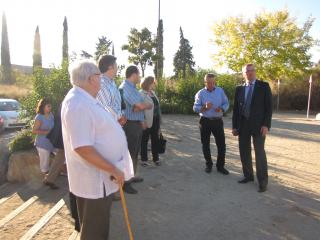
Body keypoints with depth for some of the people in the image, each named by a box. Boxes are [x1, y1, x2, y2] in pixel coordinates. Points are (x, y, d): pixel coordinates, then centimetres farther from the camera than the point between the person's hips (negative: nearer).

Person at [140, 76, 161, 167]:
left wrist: (159, 120, 13)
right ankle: (144, 159, 18)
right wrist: (143, 121, -22)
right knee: (144, 140, 7)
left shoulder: (153, 92, 12)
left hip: (155, 120, 7)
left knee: (155, 139, 14)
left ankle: (156, 159, 25)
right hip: (147, 121, -7)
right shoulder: (141, 93, -12)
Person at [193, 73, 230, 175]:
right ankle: (208, 164, 26)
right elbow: (195, 108, -6)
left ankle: (220, 166, 15)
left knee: (221, 144, 1)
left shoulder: (220, 91, 4)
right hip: (205, 121, -1)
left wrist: (221, 109, -16)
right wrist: (205, 107, -24)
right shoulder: (200, 93, -2)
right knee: (205, 144, 9)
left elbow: (226, 103, 5)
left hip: (218, 121, 1)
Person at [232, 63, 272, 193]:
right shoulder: (239, 89, 9)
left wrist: (266, 125, -13)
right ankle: (248, 176, 25)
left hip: (258, 125, -4)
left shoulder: (264, 86, 0)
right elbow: (236, 108, 9)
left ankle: (263, 182, 9)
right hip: (243, 125, 4)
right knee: (244, 152, 9)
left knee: (259, 153, -2)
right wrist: (234, 126, 5)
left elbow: (269, 106, -5)